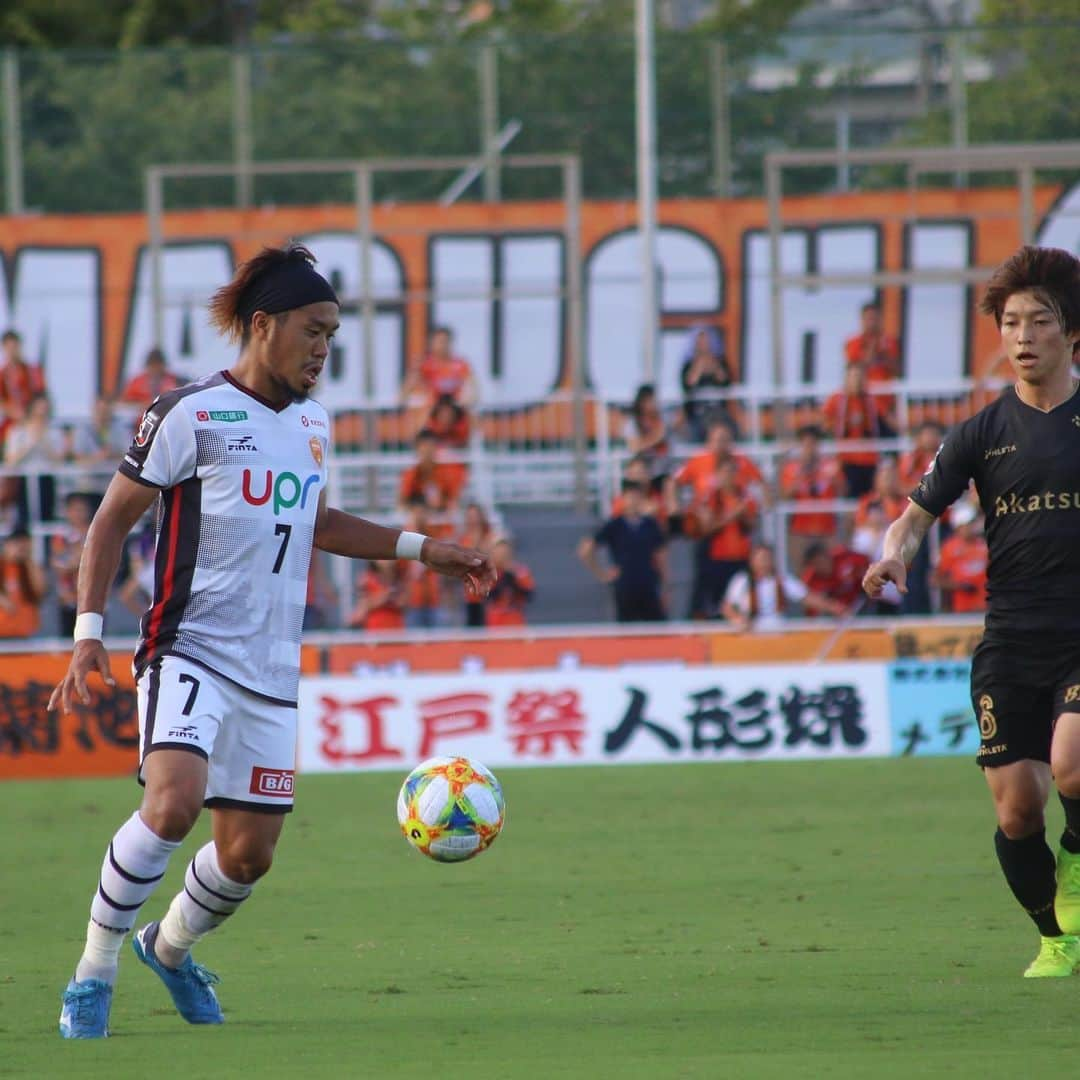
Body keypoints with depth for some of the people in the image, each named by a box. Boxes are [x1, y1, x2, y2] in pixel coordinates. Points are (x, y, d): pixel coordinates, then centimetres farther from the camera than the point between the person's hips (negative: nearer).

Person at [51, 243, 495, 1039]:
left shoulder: (312, 422, 13)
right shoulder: (192, 415, -8)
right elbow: (113, 518, -4)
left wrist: (423, 548, 23)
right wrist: (89, 633, -12)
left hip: (271, 668, 7)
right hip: (190, 651, -7)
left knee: (249, 853, 6)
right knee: (173, 802, -28)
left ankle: (170, 946, 37)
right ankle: (93, 977, -13)